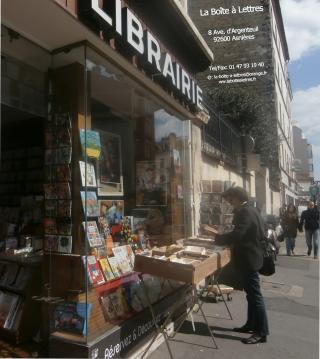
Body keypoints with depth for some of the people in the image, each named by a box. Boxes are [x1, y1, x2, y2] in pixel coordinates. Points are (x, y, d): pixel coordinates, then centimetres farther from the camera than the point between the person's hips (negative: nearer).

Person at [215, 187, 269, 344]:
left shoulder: (245, 212, -21)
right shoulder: (249, 210, 12)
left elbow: (236, 235, -31)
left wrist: (218, 238, -16)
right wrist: (223, 237, 8)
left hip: (248, 259, -11)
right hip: (250, 257, 11)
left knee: (255, 295, -1)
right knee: (251, 294, 18)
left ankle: (262, 332, 9)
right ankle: (252, 324, 30)